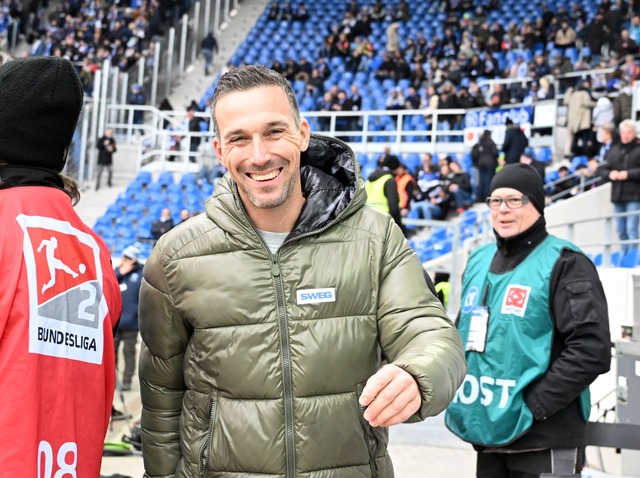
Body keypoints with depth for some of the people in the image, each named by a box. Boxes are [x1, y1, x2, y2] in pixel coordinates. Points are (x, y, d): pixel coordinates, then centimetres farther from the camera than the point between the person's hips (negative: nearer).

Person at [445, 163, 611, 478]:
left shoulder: (564, 263, -8)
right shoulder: (479, 261, 11)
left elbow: (592, 350, -16)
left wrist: (533, 405, -18)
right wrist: (458, 397, 8)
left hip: (544, 443, -6)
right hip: (487, 435, 6)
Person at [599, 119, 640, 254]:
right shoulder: (614, 150, 13)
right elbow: (601, 169, 12)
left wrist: (628, 174, -20)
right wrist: (609, 174, -6)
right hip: (617, 196, 6)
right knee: (620, 229, 12)